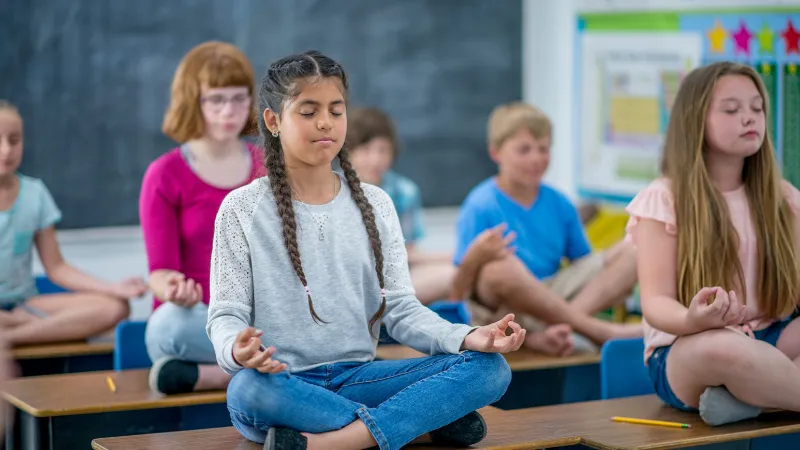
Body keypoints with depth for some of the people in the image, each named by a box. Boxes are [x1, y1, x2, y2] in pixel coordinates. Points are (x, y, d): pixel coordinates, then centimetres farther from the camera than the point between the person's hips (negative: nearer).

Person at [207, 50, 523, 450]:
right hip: (282, 384, -3)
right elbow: (227, 314, -4)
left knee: (490, 367, -18)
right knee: (249, 389, -40)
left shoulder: (375, 205, 11)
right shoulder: (243, 209, 2)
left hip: (357, 378, 3)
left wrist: (467, 337, -14)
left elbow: (401, 308, 6)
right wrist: (237, 351, -29)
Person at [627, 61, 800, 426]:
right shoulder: (664, 199, -6)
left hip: (769, 341, 5)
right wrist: (692, 320, -36)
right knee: (721, 349, -41)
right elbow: (657, 302, -12)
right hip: (684, 350, -5)